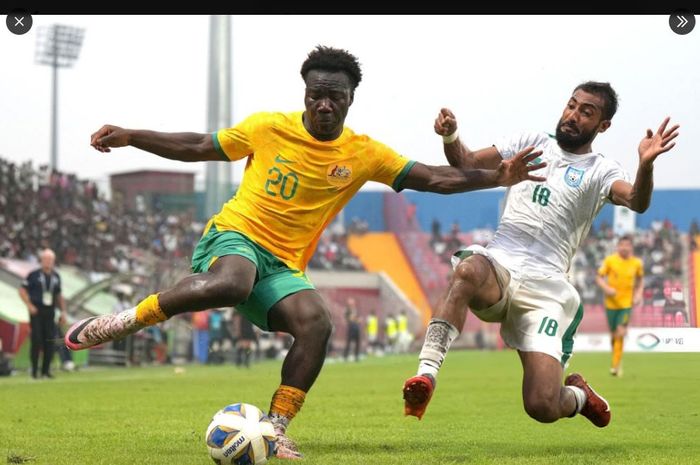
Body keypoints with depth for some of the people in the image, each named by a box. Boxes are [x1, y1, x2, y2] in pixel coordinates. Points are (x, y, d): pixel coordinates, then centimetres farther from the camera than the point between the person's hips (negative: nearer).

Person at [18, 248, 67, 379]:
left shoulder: (56, 277, 11)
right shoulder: (34, 275, -4)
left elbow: (59, 295, 20)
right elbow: (22, 290, -2)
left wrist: (63, 311, 14)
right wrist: (29, 305, -11)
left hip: (50, 312, 4)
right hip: (36, 312, -4)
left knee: (50, 341, 1)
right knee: (36, 340, -6)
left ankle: (46, 370, 10)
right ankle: (34, 370, 1)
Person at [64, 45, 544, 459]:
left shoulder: (364, 154, 4)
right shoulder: (267, 127, 0)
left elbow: (434, 178, 1)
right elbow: (198, 147, 9)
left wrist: (495, 177, -11)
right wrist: (129, 137, 4)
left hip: (284, 267, 3)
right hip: (234, 236, -3)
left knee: (317, 323, -28)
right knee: (230, 285, -40)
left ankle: (276, 429, -15)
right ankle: (126, 320, -22)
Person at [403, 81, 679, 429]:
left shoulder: (600, 172, 7)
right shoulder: (532, 143, 18)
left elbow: (636, 201, -14)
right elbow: (466, 164, 19)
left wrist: (646, 164, -35)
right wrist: (450, 137, -4)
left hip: (544, 285, -2)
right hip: (497, 265, 2)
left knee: (542, 407, -13)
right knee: (468, 271, -39)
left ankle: (579, 395, 24)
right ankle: (426, 374, -41)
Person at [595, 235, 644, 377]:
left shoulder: (637, 263, 0)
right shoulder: (610, 260, -5)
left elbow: (640, 280, 17)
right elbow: (599, 278, 0)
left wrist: (638, 294, 2)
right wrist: (606, 288, -18)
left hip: (627, 302, 0)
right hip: (611, 302, 0)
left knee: (621, 333, -15)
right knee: (613, 334, 8)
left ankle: (615, 365, -10)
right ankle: (616, 361, 31)